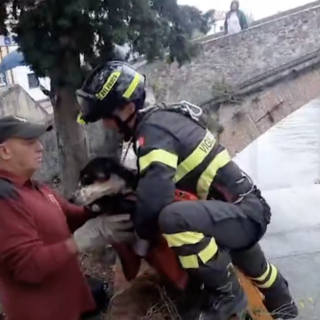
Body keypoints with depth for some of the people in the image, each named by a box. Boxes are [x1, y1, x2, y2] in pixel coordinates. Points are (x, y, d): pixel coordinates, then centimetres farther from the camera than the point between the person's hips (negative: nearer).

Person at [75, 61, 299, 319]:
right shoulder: (158, 117, 6)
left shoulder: (153, 129, -23)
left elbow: (154, 197, -33)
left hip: (245, 212, -10)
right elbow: (149, 181, 18)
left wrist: (141, 234, -14)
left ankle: (228, 293, -11)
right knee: (250, 265, 37)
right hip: (245, 208, 10)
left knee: (172, 218, -37)